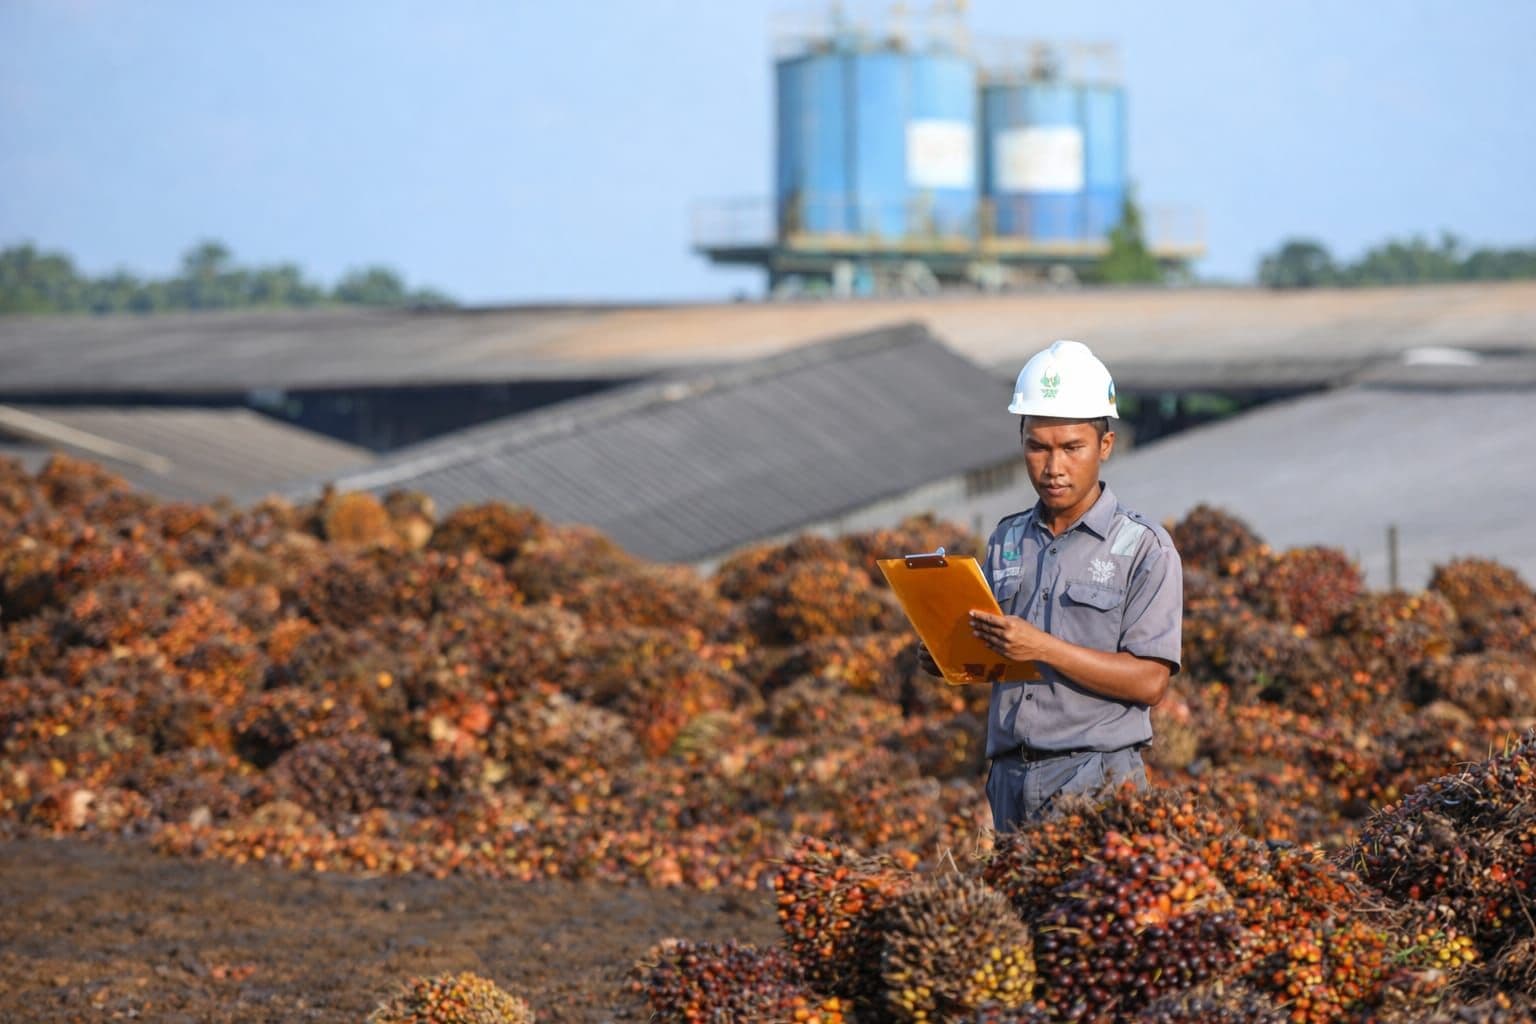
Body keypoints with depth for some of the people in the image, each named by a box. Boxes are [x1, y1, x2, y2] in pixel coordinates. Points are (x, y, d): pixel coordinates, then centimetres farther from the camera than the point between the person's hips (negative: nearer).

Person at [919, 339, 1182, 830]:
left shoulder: (1144, 548, -3)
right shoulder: (1007, 542, 15)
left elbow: (1150, 681, -11)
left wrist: (1044, 648, -19)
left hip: (1097, 777, -5)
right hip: (1011, 779, 5)